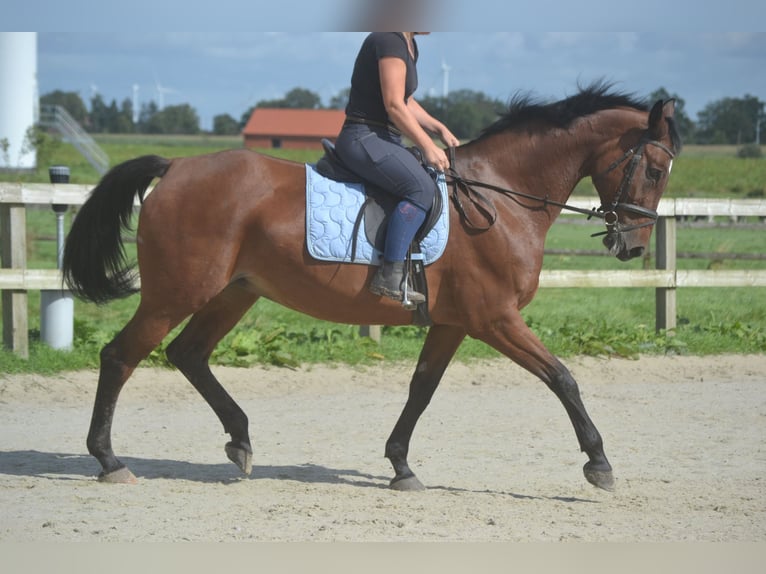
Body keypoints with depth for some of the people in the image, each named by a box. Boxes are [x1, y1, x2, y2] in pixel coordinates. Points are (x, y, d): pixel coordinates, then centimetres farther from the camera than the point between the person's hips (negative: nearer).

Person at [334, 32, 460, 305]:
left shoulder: (409, 45, 16)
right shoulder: (390, 40, -16)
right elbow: (394, 105, -20)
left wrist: (439, 129, 12)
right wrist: (428, 147, -18)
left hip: (383, 139, 11)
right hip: (363, 137, -11)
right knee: (421, 187, -28)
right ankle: (390, 275, -30)